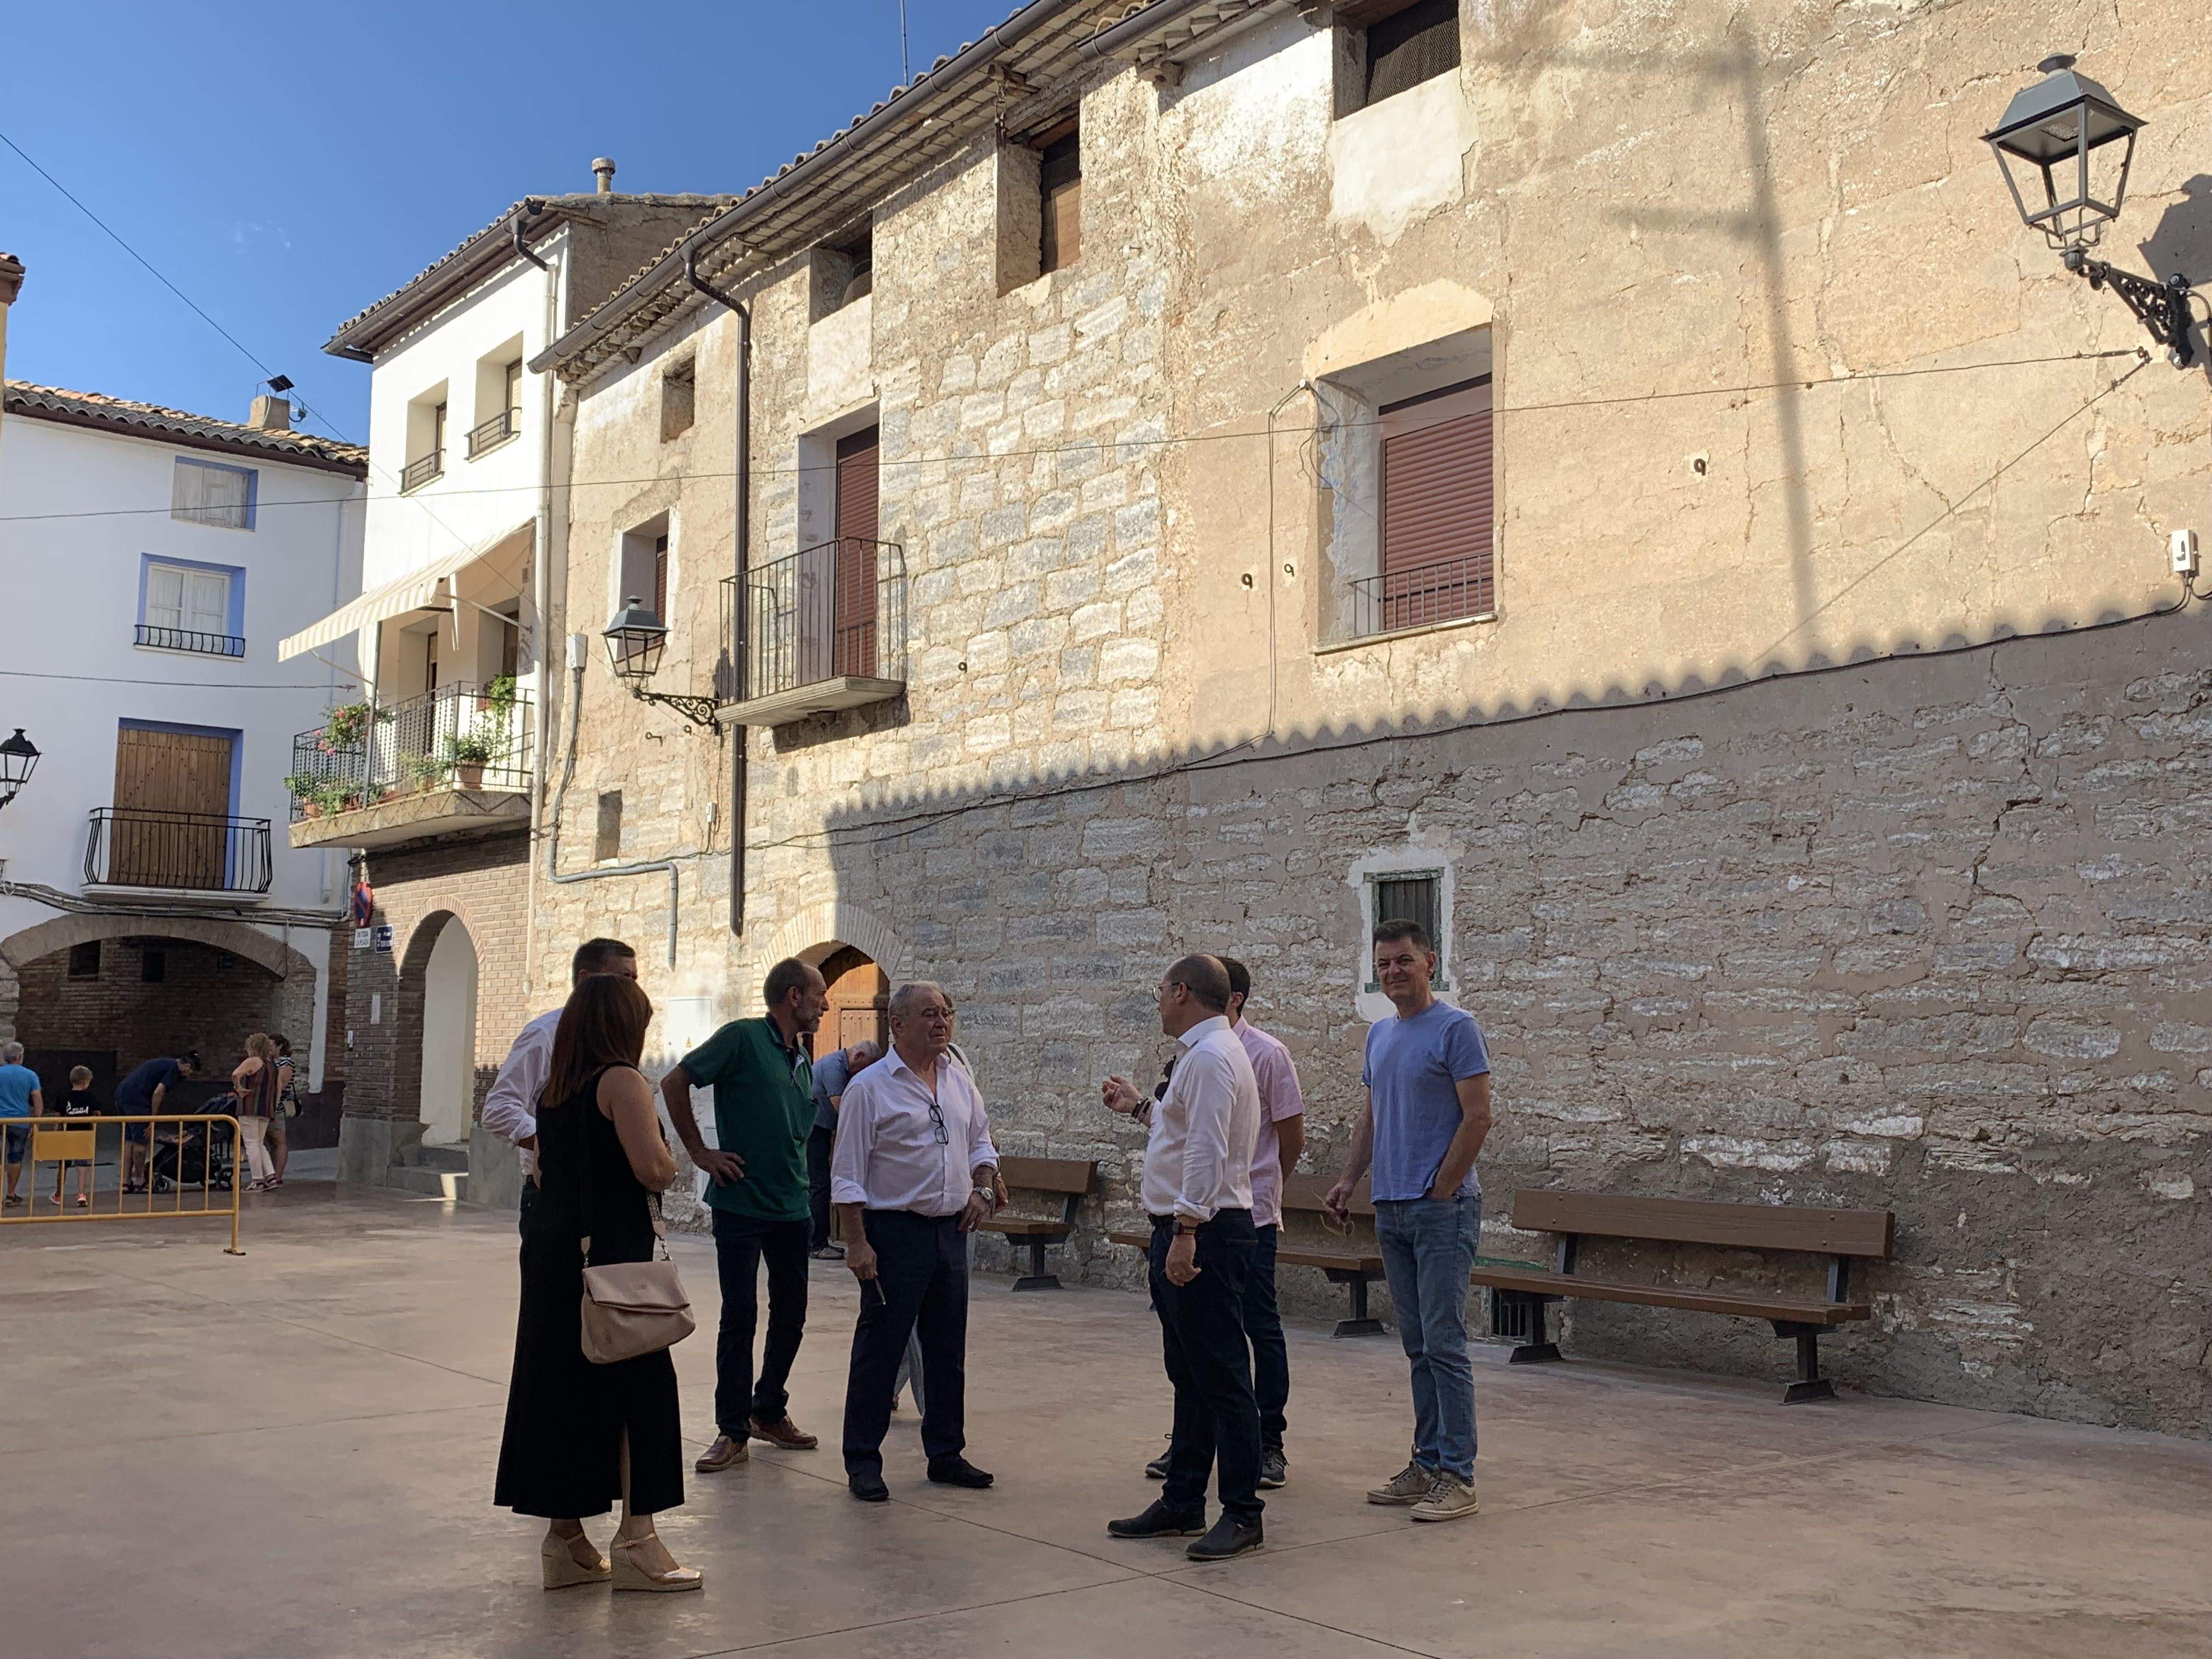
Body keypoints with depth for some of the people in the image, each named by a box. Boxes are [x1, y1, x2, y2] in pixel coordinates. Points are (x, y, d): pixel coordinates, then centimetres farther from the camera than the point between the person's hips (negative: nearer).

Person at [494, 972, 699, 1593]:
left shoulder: (553, 1089, 12)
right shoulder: (622, 1081, -12)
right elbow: (653, 1170, -19)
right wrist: (671, 1158, 1)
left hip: (553, 1249, 8)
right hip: (614, 1252, -8)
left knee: (560, 1384, 11)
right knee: (639, 1384, 0)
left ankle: (565, 1539, 18)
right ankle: (636, 1539, 1)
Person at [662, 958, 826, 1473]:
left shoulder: (803, 1062, 14)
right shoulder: (743, 1038, -8)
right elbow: (675, 1083, -8)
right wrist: (700, 1153, -9)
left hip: (791, 1208, 7)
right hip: (741, 1203, -7)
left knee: (791, 1314, 11)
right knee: (740, 1316, -3)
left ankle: (770, 1412, 28)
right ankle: (732, 1431, 6)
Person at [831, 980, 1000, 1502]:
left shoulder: (959, 1079, 10)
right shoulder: (870, 1087, -9)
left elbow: (981, 1141, 22)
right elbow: (847, 1173, -10)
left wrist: (982, 1187, 4)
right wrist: (857, 1242, -14)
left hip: (951, 1229, 6)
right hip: (894, 1230, -6)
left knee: (948, 1350, 13)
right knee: (879, 1348, -1)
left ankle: (946, 1454, 24)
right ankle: (863, 1461, 10)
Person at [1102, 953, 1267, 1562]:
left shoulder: (1210, 1056, -15)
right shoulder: (1203, 1053, 18)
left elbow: (1206, 1151, -24)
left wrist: (1186, 1232, -27)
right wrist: (1140, 1107, 37)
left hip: (1205, 1235, -11)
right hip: (1184, 1232, 11)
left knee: (1221, 1377, -5)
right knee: (1189, 1375, 16)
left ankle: (1243, 1513, 1)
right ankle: (1182, 1502, 24)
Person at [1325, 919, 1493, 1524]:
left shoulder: (1456, 1028, -9)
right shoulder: (1379, 1035, 15)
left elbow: (1477, 1117, -13)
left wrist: (1440, 1190, -14)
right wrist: (1349, 1180, 10)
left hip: (1442, 1210, -8)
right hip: (1391, 1210, 8)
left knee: (1443, 1343, -8)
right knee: (1418, 1346, 12)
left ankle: (1457, 1475, -3)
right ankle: (1427, 1464, 18)